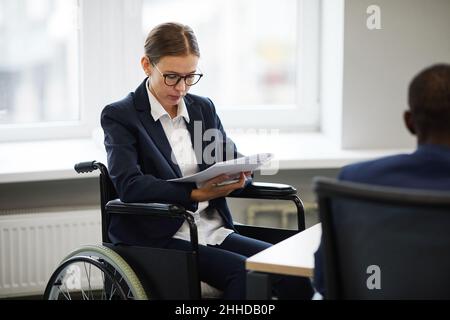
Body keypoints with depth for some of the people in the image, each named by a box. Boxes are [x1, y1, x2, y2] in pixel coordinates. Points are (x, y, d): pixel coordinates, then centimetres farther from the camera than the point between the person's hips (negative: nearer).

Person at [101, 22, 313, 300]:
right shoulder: (119, 116, -2)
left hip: (215, 229, 5)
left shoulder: (203, 108, 15)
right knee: (245, 275, -27)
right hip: (160, 237, -5)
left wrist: (238, 177, -11)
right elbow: (128, 185, -16)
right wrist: (195, 195, -27)